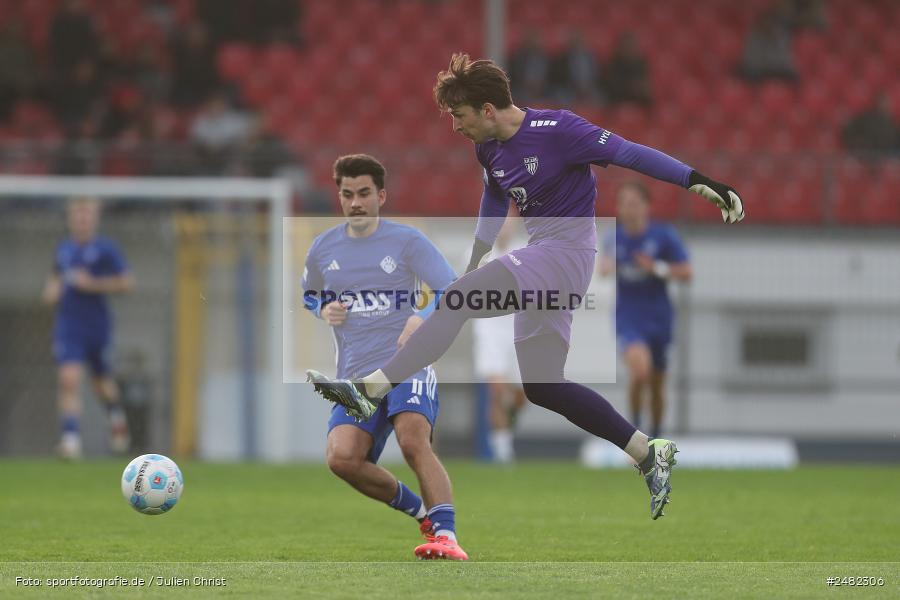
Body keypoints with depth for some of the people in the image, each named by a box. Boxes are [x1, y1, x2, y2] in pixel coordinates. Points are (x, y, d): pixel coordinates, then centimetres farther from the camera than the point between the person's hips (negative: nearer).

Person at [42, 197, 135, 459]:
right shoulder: (63, 248, 8)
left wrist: (93, 284, -17)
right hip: (68, 327, 2)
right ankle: (70, 438, -22)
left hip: (97, 326, -2)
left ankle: (117, 418, 47)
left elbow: (127, 282, -9)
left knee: (102, 379, 16)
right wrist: (51, 288, 6)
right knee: (69, 379, -16)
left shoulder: (106, 248, -6)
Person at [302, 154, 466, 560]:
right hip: (356, 377, 4)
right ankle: (420, 510, 1)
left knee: (413, 440, -31)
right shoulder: (323, 249, 13)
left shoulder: (407, 241, 2)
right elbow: (309, 294, 32)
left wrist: (424, 318, -23)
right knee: (341, 457, -20)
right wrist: (323, 310, 7)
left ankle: (446, 535, -29)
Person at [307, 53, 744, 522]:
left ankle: (370, 389, -26)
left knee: (455, 302, -22)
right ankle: (650, 454, 15)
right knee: (541, 387, 10)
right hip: (538, 256, 10)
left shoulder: (556, 130, -16)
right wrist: (473, 267, 31)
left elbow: (630, 154, -15)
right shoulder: (489, 149, 8)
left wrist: (701, 183, -18)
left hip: (567, 249, -10)